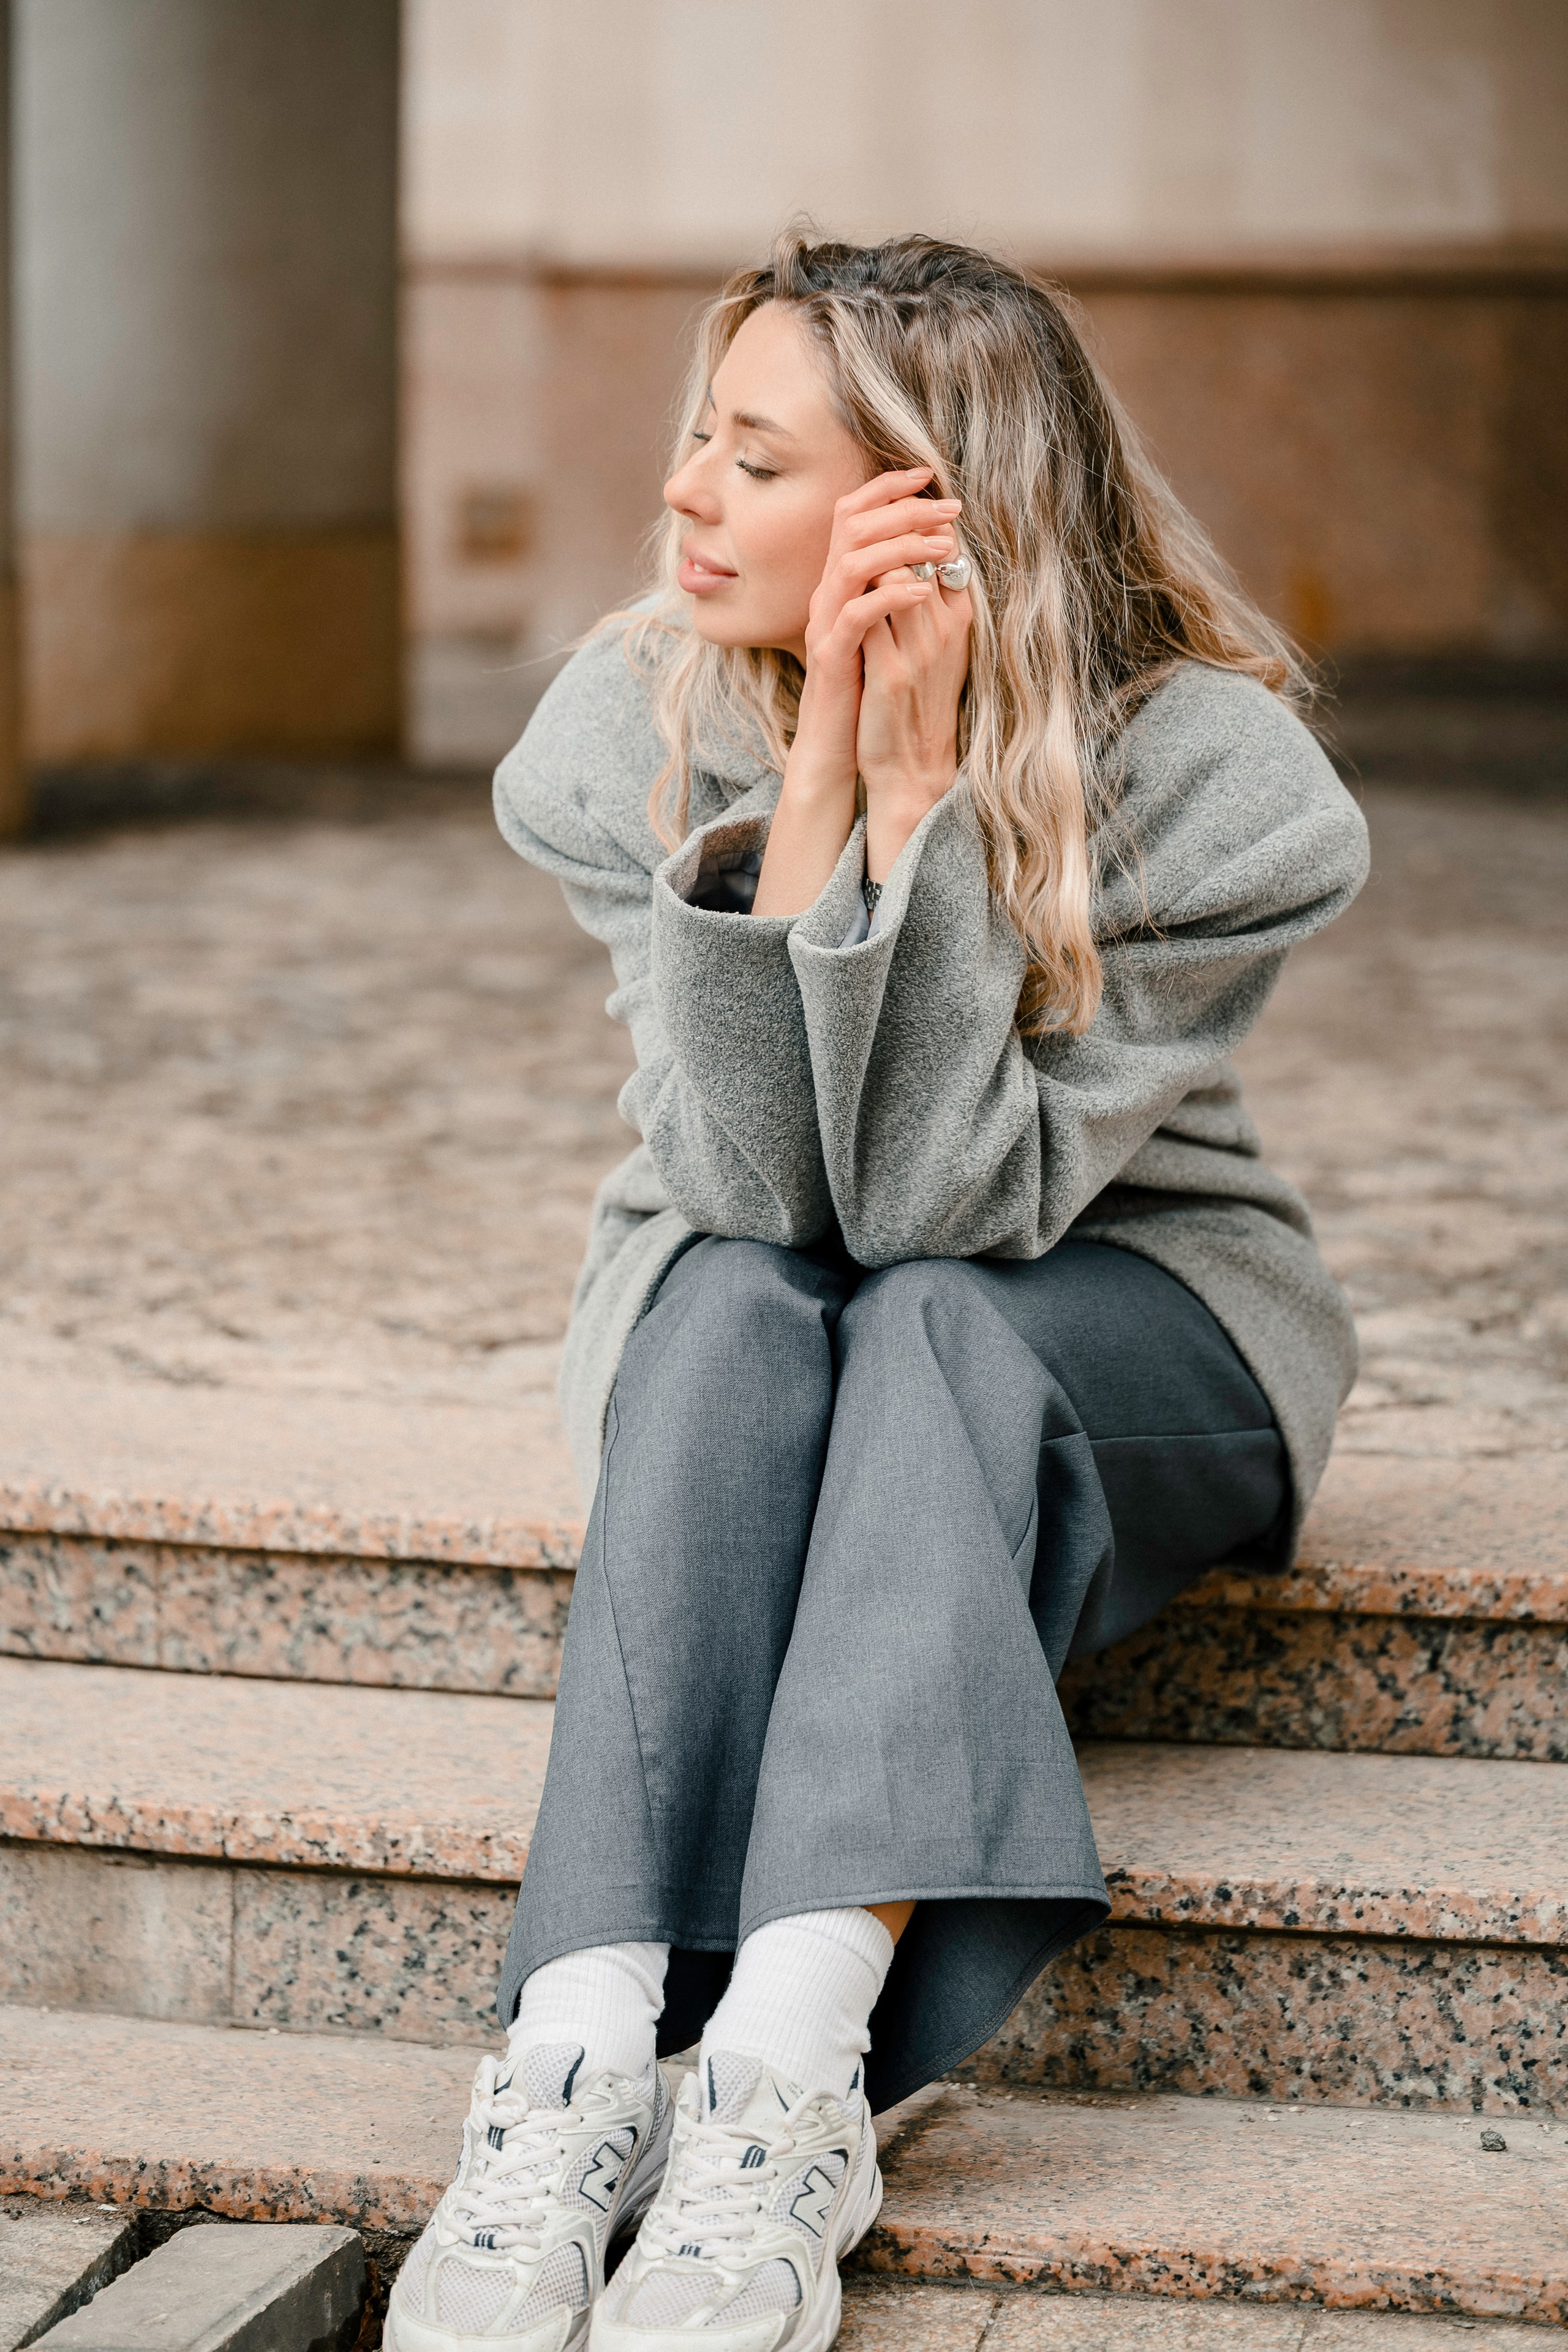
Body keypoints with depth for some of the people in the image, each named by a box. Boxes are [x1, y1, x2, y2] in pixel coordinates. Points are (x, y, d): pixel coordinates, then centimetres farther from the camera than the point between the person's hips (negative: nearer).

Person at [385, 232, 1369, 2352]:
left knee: (928, 1320, -34)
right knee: (737, 1310, -33)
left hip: (1126, 1319, -1)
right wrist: (816, 758, -34)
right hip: (736, 1339, 2)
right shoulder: (637, 726, -15)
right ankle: (582, 2064, -45)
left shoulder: (1205, 771, -21)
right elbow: (759, 1184, -26)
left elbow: (961, 1190, -29)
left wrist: (922, 782, -35)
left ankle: (790, 2085, -46)